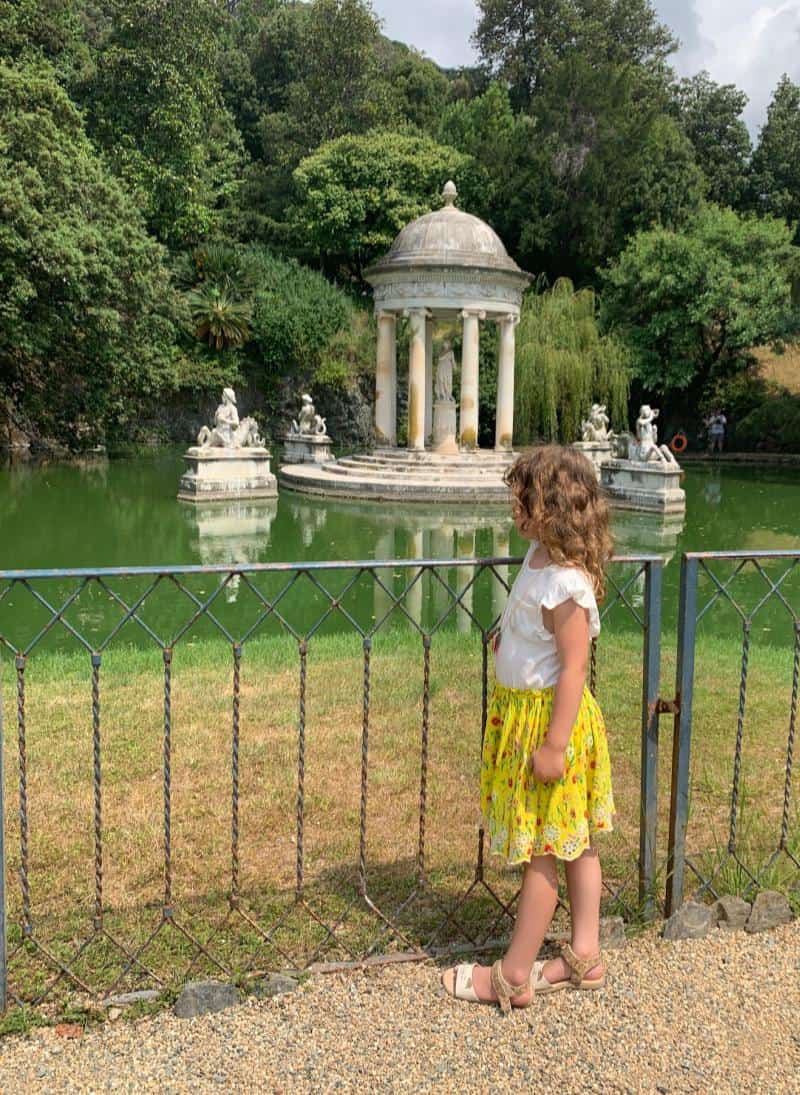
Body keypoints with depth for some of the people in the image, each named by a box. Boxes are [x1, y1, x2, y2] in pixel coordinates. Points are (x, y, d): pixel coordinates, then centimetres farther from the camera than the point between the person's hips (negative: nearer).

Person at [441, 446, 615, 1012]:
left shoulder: (566, 584, -25)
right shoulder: (542, 554, 5)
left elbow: (574, 668, -25)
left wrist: (554, 745, -23)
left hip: (548, 721, -10)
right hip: (521, 713, 10)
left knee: (542, 850, 4)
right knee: (575, 841, 18)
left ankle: (514, 976, 17)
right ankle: (585, 956, 31)